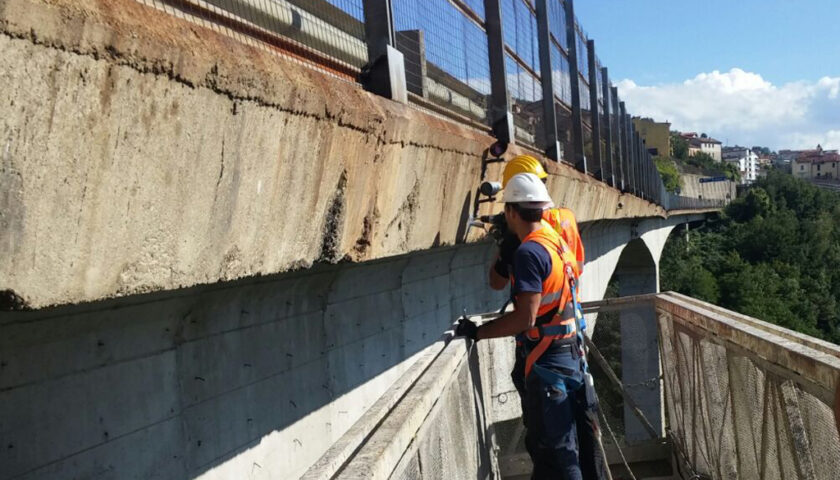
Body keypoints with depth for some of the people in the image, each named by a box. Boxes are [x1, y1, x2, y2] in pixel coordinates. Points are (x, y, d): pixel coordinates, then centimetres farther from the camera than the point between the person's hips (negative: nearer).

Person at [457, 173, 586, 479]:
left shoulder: (529, 252, -19)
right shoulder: (555, 241, 10)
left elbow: (525, 318, -23)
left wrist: (477, 332, -16)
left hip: (548, 362, -10)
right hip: (568, 354, 10)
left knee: (555, 452, -2)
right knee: (542, 442, 20)